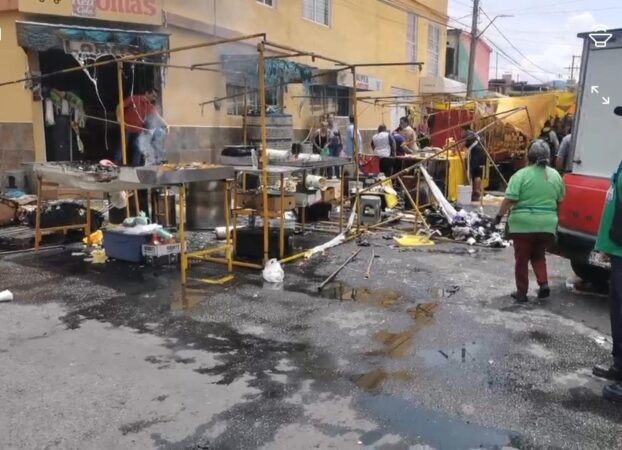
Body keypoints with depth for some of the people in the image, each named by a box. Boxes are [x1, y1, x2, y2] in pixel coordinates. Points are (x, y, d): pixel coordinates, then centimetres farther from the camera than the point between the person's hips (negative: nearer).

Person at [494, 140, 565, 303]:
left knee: (522, 259, 9)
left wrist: (499, 215, -4)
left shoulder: (522, 174, -9)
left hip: (523, 224, -4)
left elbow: (509, 200, -15)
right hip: (547, 225, 4)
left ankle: (521, 293, 14)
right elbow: (560, 200, 16)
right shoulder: (555, 175, 6)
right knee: (538, 255, 23)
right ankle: (544, 283, 7)